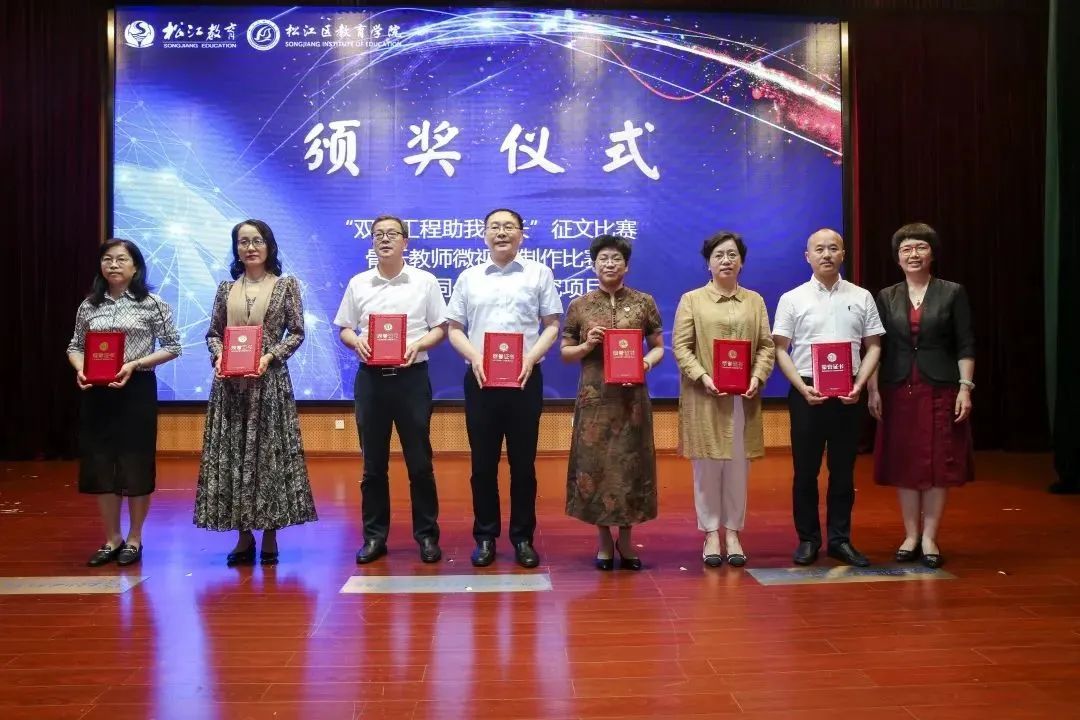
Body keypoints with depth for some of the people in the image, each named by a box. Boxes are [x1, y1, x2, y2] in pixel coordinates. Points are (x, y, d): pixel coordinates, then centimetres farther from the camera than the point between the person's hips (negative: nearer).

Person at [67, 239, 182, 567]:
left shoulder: (152, 304, -3)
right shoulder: (89, 305, 7)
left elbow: (172, 346, -3)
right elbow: (75, 346, 13)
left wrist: (135, 364, -15)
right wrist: (80, 369, -8)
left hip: (137, 390, -3)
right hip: (96, 392, 4)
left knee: (136, 464, 3)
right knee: (100, 465, 6)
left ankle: (134, 539, 18)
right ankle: (112, 538, 20)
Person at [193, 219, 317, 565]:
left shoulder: (286, 285, 2)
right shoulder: (226, 288, 11)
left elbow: (297, 333, 0)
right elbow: (213, 333, 13)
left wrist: (269, 356, -13)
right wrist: (218, 356, -7)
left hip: (270, 381, -3)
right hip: (229, 383, 3)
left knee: (269, 453, -1)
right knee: (231, 455, 3)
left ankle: (270, 537, 9)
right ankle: (243, 536, 13)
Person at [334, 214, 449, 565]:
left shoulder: (425, 281, 3)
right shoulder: (358, 283, 9)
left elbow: (440, 328, 3)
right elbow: (344, 329, 12)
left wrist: (418, 344, -16)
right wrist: (356, 342, -10)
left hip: (411, 376, -2)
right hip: (370, 377, 2)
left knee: (419, 461, 1)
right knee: (373, 463, 7)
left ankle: (427, 535, 12)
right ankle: (374, 536, 16)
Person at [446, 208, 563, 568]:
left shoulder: (539, 273, 6)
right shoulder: (468, 277, 10)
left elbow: (552, 325, 4)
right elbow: (454, 329, 9)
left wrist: (531, 358, -12)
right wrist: (474, 357, -9)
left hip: (525, 378, -1)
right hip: (480, 378, 1)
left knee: (523, 462, 4)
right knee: (483, 462, 5)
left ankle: (523, 537, 14)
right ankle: (485, 536, 15)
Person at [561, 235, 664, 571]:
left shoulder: (644, 302, 4)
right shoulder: (579, 305, 4)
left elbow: (659, 346, 7)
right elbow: (564, 352, 8)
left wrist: (649, 361, -14)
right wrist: (586, 346, -11)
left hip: (632, 396, 0)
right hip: (594, 396, 0)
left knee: (631, 462, 5)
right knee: (594, 463, 3)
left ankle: (625, 538, 20)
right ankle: (603, 539, 17)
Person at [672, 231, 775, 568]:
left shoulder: (755, 300, 12)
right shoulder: (691, 300, 3)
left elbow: (766, 346, 7)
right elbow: (680, 346, -3)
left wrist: (757, 377, -10)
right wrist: (703, 377, -16)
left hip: (743, 397, 2)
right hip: (704, 396, -2)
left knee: (738, 465, 5)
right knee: (707, 466, 1)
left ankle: (732, 532, 16)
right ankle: (710, 533, 11)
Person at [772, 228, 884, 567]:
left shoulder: (861, 297, 6)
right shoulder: (792, 299, 1)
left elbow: (873, 346, 7)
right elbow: (780, 349, 0)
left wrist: (859, 385, -7)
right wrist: (803, 387, -12)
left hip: (848, 393, 1)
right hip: (806, 391, -1)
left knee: (843, 469, 8)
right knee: (805, 469, 4)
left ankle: (840, 539, 18)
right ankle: (807, 540, 15)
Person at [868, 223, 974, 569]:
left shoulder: (953, 293, 2)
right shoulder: (886, 297, 7)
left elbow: (965, 345, -1)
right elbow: (876, 347, 6)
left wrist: (965, 388, -8)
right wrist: (873, 389, 0)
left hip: (940, 388, -2)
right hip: (898, 389, 2)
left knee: (939, 462, 2)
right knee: (903, 463, 5)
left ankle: (929, 538, 11)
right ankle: (910, 536, 16)